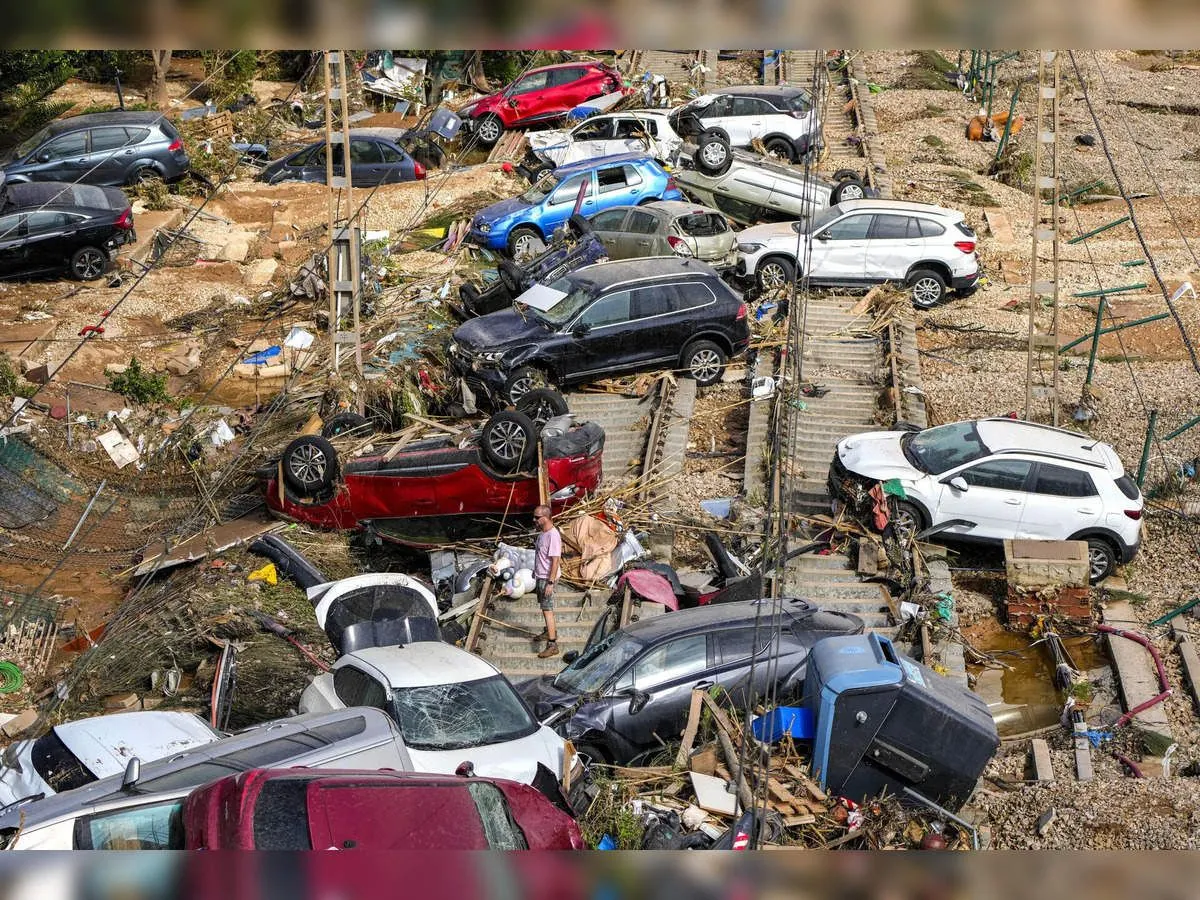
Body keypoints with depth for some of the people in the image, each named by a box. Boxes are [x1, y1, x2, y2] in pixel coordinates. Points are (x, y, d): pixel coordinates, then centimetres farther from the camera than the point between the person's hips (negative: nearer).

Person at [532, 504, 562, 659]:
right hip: (539, 576, 10)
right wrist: (535, 572, 25)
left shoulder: (553, 535, -24)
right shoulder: (542, 532, 6)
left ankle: (552, 644, -12)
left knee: (547, 610, -11)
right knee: (544, 606, 23)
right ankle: (550, 632, 41)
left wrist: (550, 582, -26)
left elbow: (555, 561, -25)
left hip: (547, 578, -10)